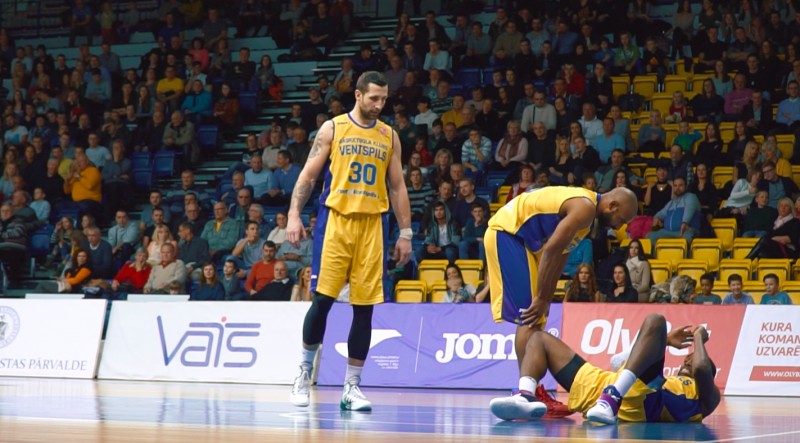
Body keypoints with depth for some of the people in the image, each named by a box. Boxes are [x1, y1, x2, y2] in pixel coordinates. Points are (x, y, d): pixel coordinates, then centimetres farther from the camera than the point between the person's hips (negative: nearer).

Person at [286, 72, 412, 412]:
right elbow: (308, 175, 1)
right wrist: (294, 215, -10)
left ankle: (352, 387, 6)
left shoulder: (389, 136, 11)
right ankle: (305, 370, 11)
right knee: (323, 298, -7)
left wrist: (405, 233, 8)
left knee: (365, 308, 0)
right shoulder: (333, 128, 3)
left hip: (371, 225, 3)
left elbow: (397, 187, 14)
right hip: (335, 220, -3)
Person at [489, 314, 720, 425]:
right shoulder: (666, 384, 41)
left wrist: (699, 340, 17)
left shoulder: (704, 393, 21)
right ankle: (525, 397, -23)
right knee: (540, 339, 14)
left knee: (655, 320, -21)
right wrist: (664, 342, 46)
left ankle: (611, 400, -40)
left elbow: (702, 369, -2)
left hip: (636, 400, -8)